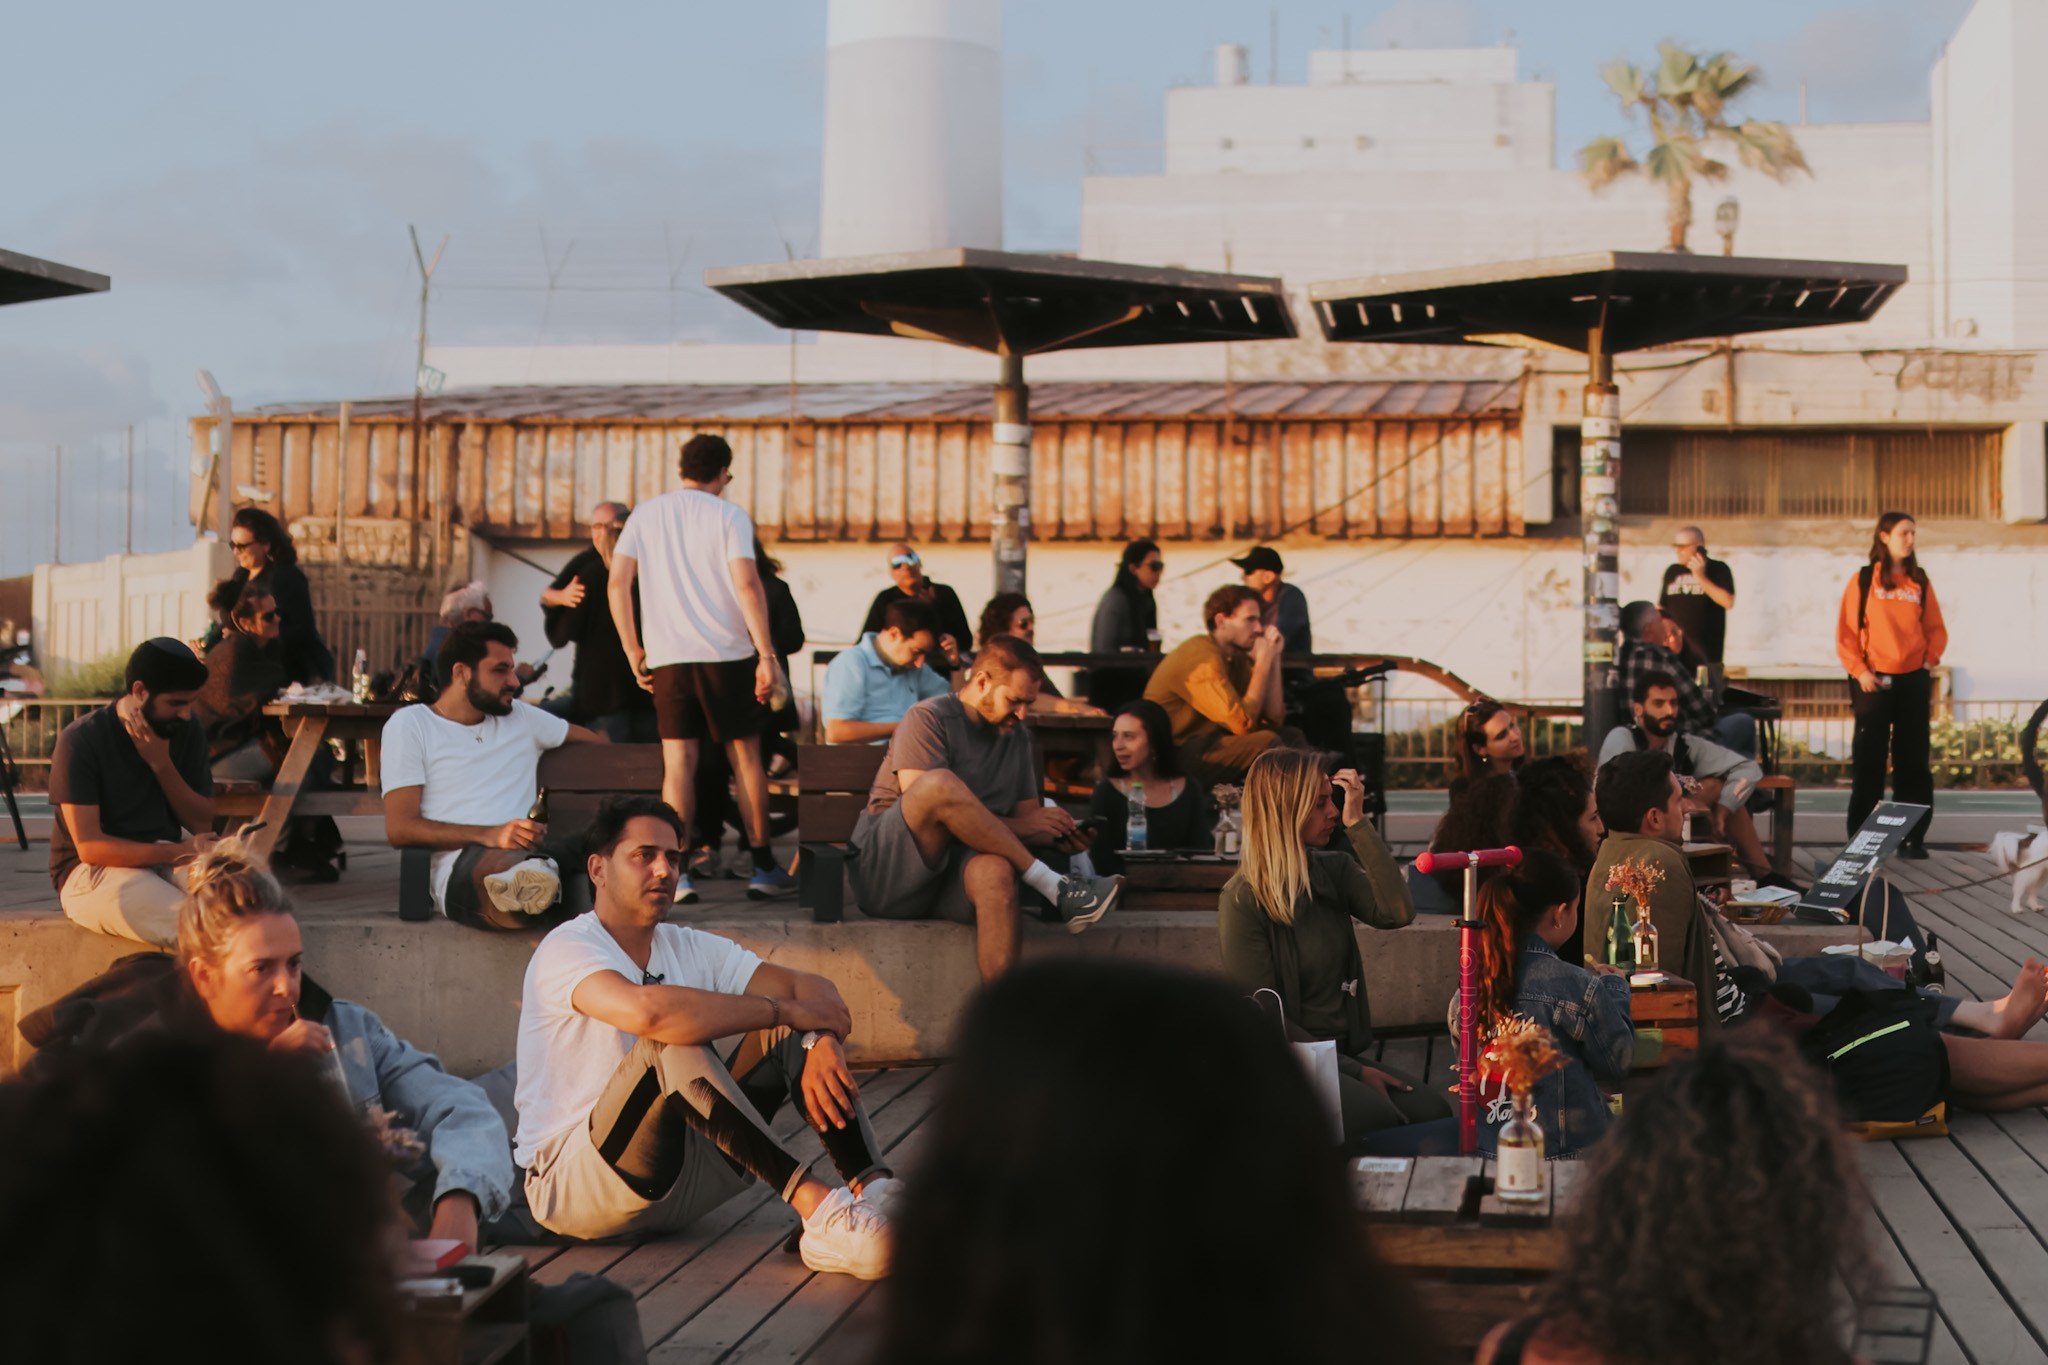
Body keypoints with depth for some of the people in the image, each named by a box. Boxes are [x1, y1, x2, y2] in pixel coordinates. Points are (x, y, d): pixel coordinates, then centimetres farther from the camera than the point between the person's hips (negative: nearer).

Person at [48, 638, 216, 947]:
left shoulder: (188, 732, 4)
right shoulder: (81, 741, -11)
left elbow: (202, 825, 4)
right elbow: (89, 847, -16)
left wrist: (161, 764, -11)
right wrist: (177, 853, -26)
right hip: (91, 873, -5)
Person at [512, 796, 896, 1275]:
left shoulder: (691, 948, 11)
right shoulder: (567, 950, -11)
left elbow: (814, 989, 0)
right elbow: (646, 1010, -33)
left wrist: (821, 1039, -25)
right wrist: (784, 1008, -24)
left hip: (678, 1175, 7)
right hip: (570, 1185, -7)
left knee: (788, 1036, -7)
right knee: (671, 1041, -31)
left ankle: (875, 1188, -29)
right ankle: (814, 1205, -41)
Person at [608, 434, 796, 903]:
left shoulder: (646, 514, 8)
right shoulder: (729, 516, -2)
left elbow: (617, 584, 3)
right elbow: (747, 585, -13)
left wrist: (633, 651, 9)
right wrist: (767, 655, -13)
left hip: (667, 656, 2)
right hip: (727, 653, -2)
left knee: (677, 761, 2)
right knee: (745, 755, 8)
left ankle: (676, 873, -7)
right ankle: (763, 868, 11)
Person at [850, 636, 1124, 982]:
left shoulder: (1017, 737, 20)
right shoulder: (928, 719, -2)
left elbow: (1027, 815, 18)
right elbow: (920, 807, -14)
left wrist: (1059, 838, -6)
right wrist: (1020, 826, -16)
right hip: (884, 872, -4)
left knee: (996, 871, -35)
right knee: (940, 783, -35)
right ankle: (1054, 887, -26)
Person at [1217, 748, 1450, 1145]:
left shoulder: (1335, 870, 9)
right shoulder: (1242, 900, -8)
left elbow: (1397, 913, -11)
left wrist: (1358, 824, -10)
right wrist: (1352, 1071, -15)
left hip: (1347, 1052, 6)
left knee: (1433, 1112, -22)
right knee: (1376, 1114, -32)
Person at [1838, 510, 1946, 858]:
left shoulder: (1920, 582, 9)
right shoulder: (1863, 580, 1)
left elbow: (1936, 629, 12)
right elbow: (1846, 632, -2)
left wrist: (1929, 660, -4)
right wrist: (1859, 671, -11)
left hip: (1914, 681, 3)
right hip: (1874, 681, -3)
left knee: (1913, 760, 4)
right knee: (1868, 761, 0)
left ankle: (1912, 838, 9)